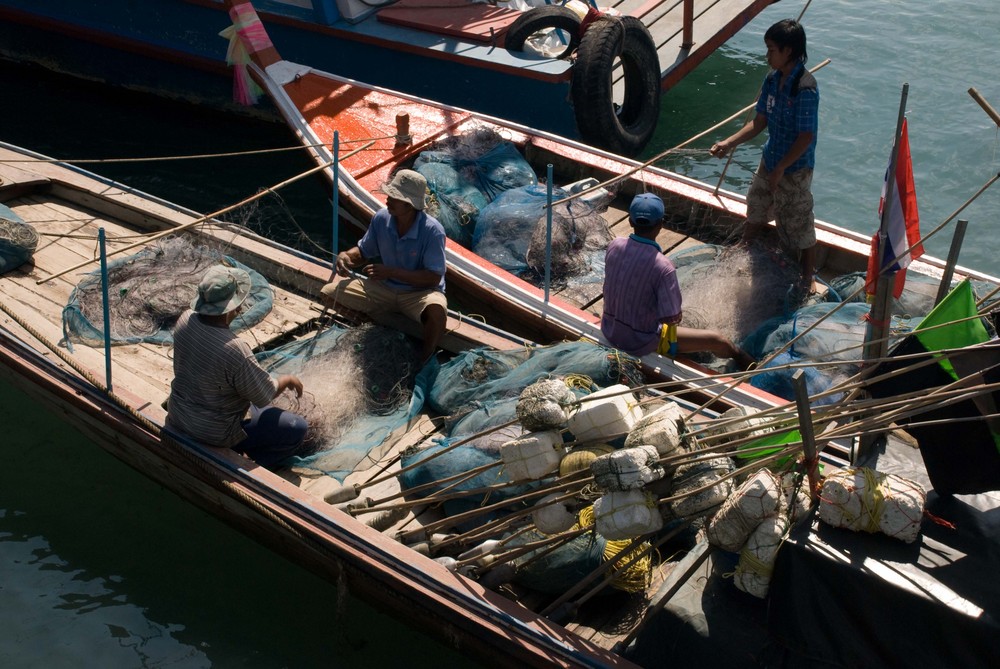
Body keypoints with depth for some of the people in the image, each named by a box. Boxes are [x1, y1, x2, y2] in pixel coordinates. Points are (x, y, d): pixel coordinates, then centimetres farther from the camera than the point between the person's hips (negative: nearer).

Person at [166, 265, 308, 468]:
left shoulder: (185, 319, -15)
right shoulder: (234, 350, -36)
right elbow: (264, 395, -19)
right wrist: (288, 379, 0)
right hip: (213, 432, -7)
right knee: (297, 428, 0)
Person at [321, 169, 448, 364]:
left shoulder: (432, 230, -24)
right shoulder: (381, 218, -9)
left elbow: (434, 277, -23)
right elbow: (363, 252, 7)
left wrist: (391, 272, -29)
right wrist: (346, 256, -17)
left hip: (420, 292, -5)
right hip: (384, 288, 5)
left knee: (436, 311, -40)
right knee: (330, 293, -7)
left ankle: (425, 360, -12)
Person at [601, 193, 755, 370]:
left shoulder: (614, 246, -12)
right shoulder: (663, 267, -30)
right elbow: (673, 318, -24)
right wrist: (679, 313, -1)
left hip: (609, 331, 6)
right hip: (641, 343, -6)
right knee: (716, 340, 10)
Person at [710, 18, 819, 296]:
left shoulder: (805, 88, -26)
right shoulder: (772, 79, -2)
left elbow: (806, 137, -24)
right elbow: (759, 122, 4)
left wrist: (780, 169, -22)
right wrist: (728, 143, -5)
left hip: (795, 169, -8)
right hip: (770, 161, 8)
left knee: (799, 226, 7)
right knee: (756, 211, 25)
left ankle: (808, 279, 26)